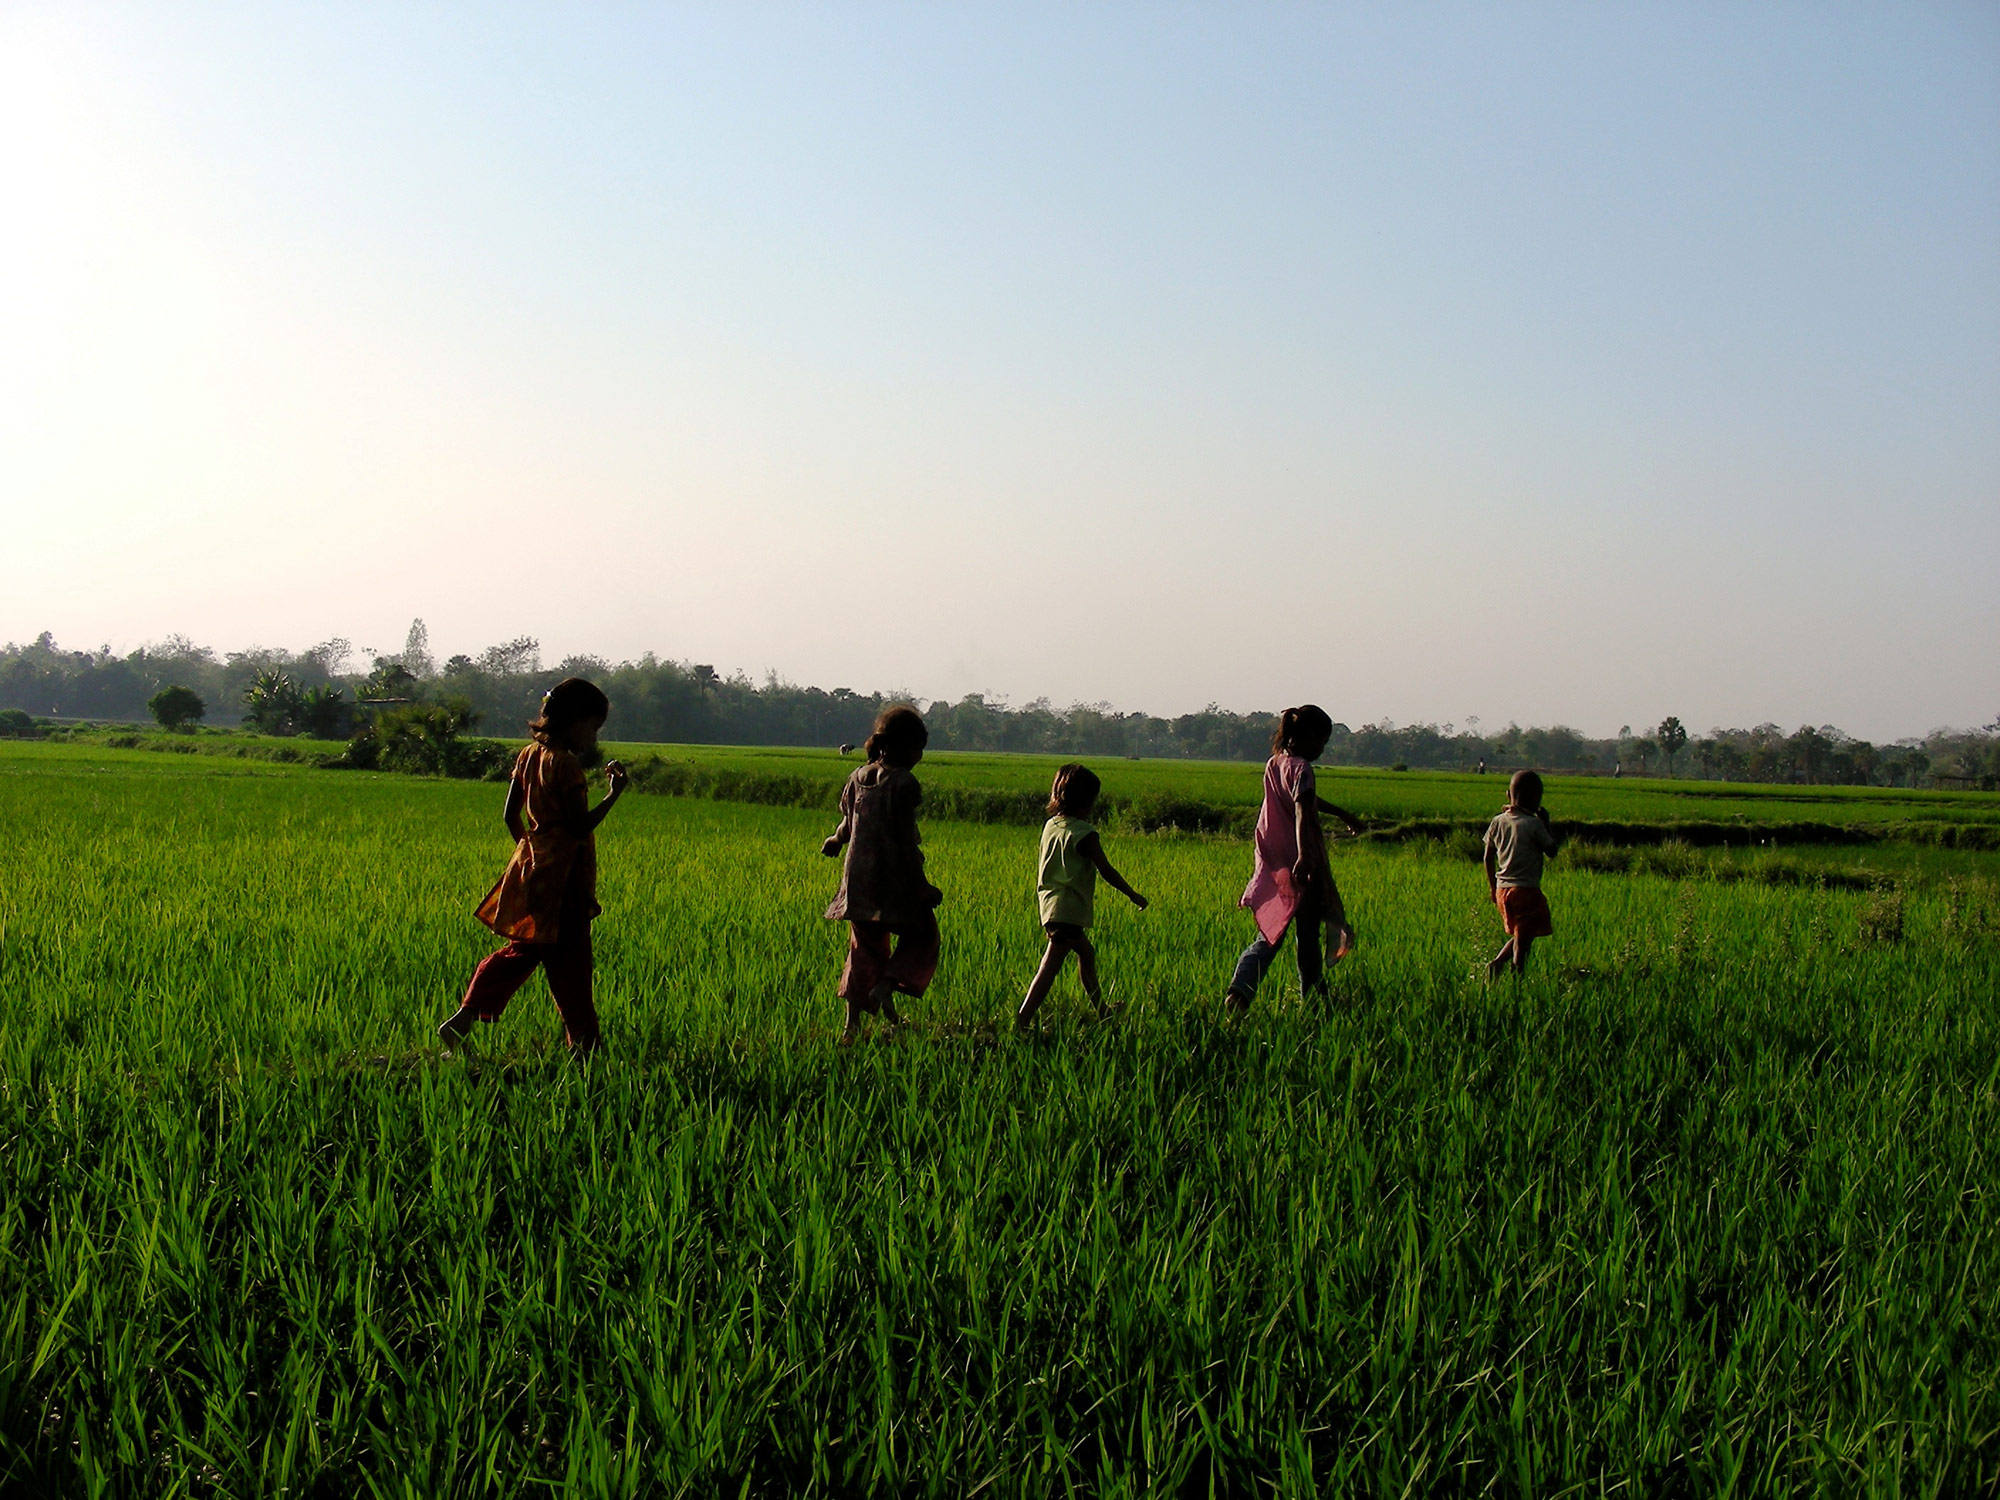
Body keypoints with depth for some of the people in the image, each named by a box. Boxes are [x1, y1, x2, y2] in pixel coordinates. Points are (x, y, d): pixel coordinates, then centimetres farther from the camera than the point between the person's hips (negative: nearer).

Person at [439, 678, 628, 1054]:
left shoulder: (529, 755, 8)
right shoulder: (566, 764, -17)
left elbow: (510, 814, 13)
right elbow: (581, 826, -20)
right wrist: (614, 793, -14)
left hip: (530, 864, 8)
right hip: (562, 874, -8)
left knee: (523, 950, 14)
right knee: (568, 962, 0)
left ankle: (463, 1018, 8)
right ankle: (584, 1041, 8)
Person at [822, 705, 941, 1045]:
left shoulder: (858, 778, 6)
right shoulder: (904, 783, -13)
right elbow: (906, 839, -17)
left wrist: (836, 841, 40)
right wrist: (921, 886, -14)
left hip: (858, 878, 6)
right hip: (894, 878, -6)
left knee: (864, 945, 14)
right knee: (921, 935, 12)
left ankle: (852, 1018, 7)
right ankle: (886, 987, -10)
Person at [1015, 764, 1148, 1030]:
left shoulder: (1050, 825, 9)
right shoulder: (1084, 833, -14)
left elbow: (1040, 868, 16)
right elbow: (1106, 871, -11)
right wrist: (1133, 896, 1)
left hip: (1049, 904, 9)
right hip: (1069, 910, -9)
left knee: (1086, 954, 26)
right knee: (1049, 968, -11)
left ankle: (1101, 1011, 40)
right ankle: (1020, 1024, -17)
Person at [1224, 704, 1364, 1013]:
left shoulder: (1273, 765, 13)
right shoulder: (1300, 768, -13)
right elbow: (1302, 812, -30)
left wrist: (1342, 815, 45)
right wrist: (1303, 856, -45)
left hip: (1271, 866, 7)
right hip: (1302, 867, -7)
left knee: (1269, 936, 5)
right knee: (1308, 938, 7)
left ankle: (1238, 990, -15)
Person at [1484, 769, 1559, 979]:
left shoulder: (1497, 822, 4)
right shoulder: (1533, 824, -13)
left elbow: (1488, 858, 10)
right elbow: (1552, 851, -3)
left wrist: (1493, 887, 19)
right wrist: (1546, 822, 4)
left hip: (1503, 889, 6)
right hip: (1527, 890, -6)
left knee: (1519, 936, 19)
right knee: (1523, 940, 0)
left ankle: (1497, 963, 1)